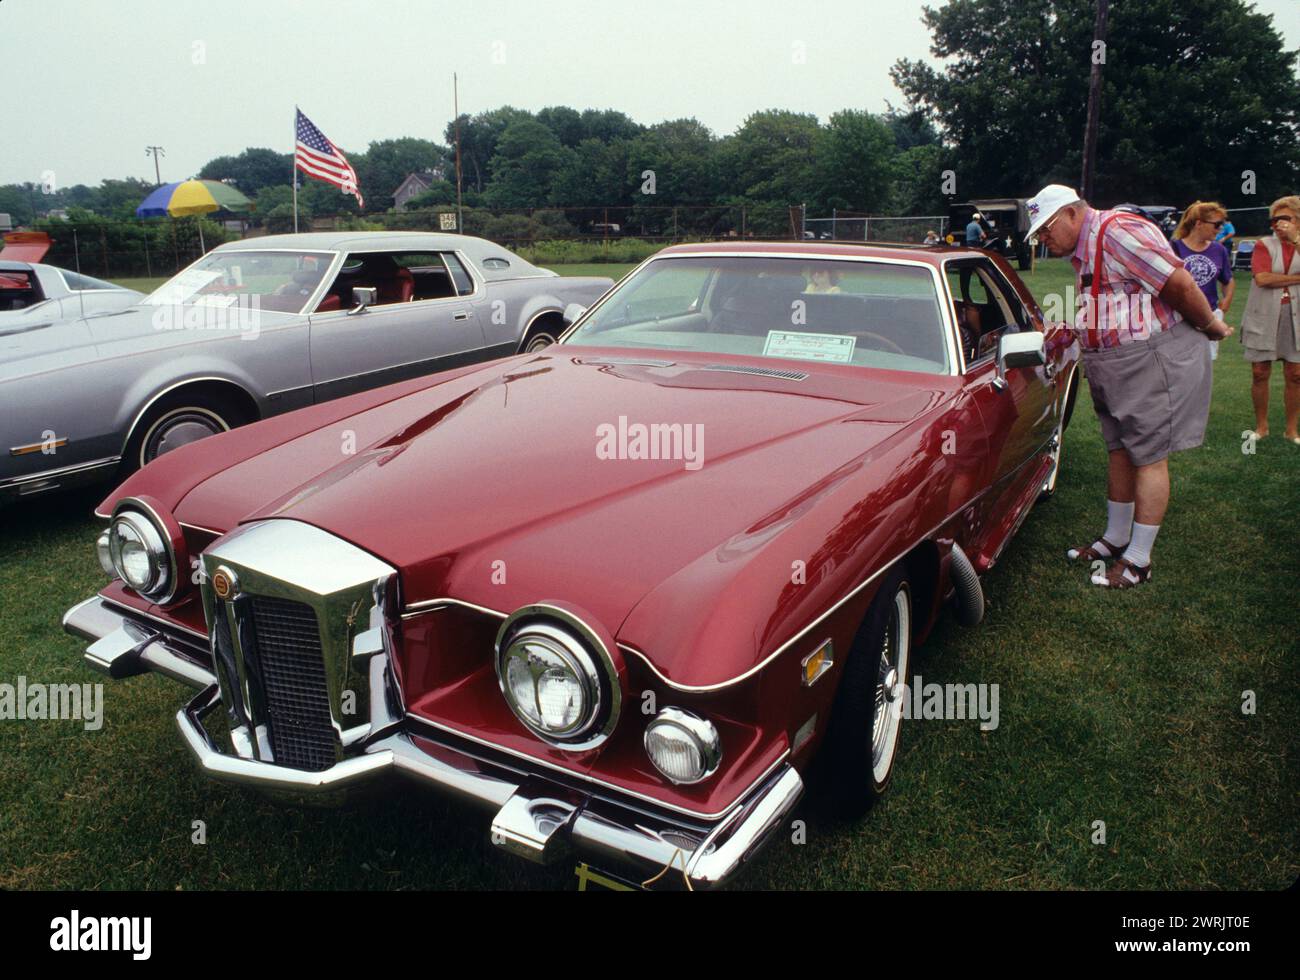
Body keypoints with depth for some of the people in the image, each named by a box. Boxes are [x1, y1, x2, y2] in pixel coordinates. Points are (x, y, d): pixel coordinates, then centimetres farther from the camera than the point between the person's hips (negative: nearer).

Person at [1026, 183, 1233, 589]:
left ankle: (1138, 560, 5)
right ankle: (1116, 539, 29)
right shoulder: (1085, 249, 14)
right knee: (1120, 452, 16)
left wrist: (1209, 326, -9)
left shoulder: (1117, 231, -18)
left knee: (1148, 457, -2)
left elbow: (1179, 282, -18)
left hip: (1155, 360, -10)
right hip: (1115, 367, 10)